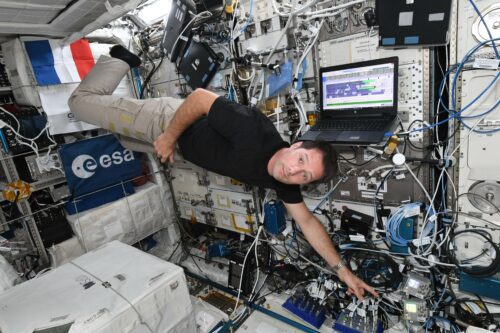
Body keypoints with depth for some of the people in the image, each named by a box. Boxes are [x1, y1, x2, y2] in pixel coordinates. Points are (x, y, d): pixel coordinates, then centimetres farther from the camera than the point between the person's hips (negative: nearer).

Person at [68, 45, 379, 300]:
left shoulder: (283, 182, -18)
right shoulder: (256, 135, -39)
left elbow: (307, 221, -12)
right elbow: (201, 96, -32)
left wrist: (342, 269, -13)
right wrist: (170, 137, -26)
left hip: (178, 145, 5)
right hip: (169, 119, -5)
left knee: (126, 143, 32)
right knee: (81, 100, 11)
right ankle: (121, 59, 29)